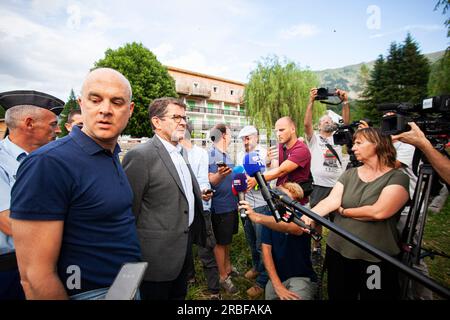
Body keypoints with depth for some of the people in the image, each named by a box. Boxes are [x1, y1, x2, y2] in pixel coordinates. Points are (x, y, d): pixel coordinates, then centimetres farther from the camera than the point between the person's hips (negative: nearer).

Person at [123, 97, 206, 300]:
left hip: (184, 243, 8)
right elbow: (128, 210, -16)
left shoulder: (181, 152, 8)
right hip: (159, 252, -8)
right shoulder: (140, 156, -19)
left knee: (179, 294, 24)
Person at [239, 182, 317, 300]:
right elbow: (266, 249, -8)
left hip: (302, 277, -4)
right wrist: (277, 285, -19)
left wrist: (258, 218, -52)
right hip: (277, 277, 5)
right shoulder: (270, 219, 1)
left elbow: (292, 228, -37)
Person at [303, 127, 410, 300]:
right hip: (337, 251, 4)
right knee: (338, 296, 18)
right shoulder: (349, 174, 5)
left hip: (376, 259, -4)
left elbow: (379, 212, -23)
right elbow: (331, 200, -9)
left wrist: (343, 211, -9)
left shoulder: (397, 178, -9)